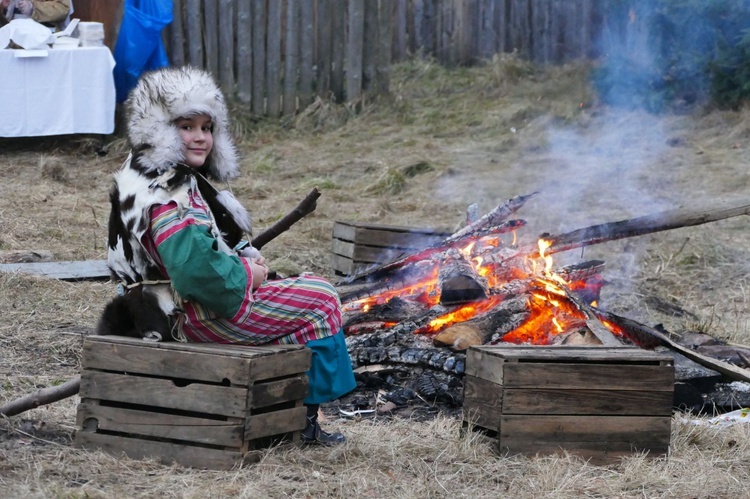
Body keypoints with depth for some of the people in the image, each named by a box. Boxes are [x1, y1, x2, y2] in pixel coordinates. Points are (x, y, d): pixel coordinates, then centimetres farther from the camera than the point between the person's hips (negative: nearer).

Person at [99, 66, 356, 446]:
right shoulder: (166, 194, -24)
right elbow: (194, 267, -34)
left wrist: (247, 257, 3)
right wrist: (248, 273, -18)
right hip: (192, 316, -12)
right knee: (321, 301, -3)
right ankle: (303, 418, 3)